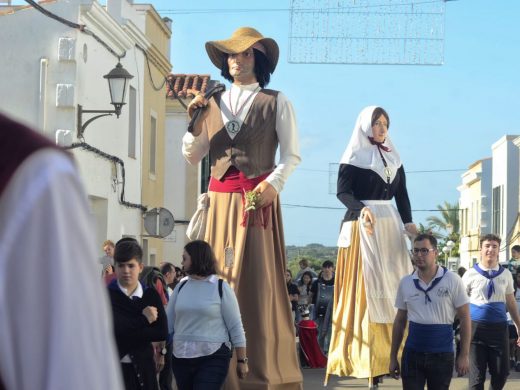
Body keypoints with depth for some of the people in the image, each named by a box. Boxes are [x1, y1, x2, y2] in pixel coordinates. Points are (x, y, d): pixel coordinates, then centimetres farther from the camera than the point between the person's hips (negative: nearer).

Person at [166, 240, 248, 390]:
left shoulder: (221, 287, -4)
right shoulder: (181, 287, 8)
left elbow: (235, 326, -2)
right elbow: (168, 322, 11)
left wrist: (241, 360, -3)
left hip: (213, 358, -5)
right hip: (182, 357, 5)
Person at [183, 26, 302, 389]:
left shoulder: (276, 102, 5)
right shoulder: (213, 103, 14)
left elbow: (292, 154, 1)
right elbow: (193, 155, 14)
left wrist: (274, 183, -16)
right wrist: (196, 124, -3)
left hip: (259, 197, -3)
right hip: (221, 198, 4)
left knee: (260, 280, -6)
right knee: (220, 278, 0)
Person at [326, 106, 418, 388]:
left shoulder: (394, 158, 15)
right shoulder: (354, 157, 0)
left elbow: (402, 195, 13)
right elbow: (342, 191, -8)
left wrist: (408, 222, -2)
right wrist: (362, 209, -26)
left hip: (390, 225, 6)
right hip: (362, 225, -6)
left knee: (393, 285, 0)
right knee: (366, 286, -9)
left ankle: (392, 353, 0)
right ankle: (368, 358, -10)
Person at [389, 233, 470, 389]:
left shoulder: (452, 280, -5)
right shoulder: (405, 283, 5)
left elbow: (465, 318, -3)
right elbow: (400, 321, 11)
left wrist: (464, 355, -8)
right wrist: (393, 357, 9)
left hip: (442, 354, -2)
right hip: (412, 354, 2)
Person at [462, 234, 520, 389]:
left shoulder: (506, 274, 6)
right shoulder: (470, 274, -2)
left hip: (499, 328, 3)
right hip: (476, 327, -2)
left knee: (502, 373, 7)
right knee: (476, 376, 2)